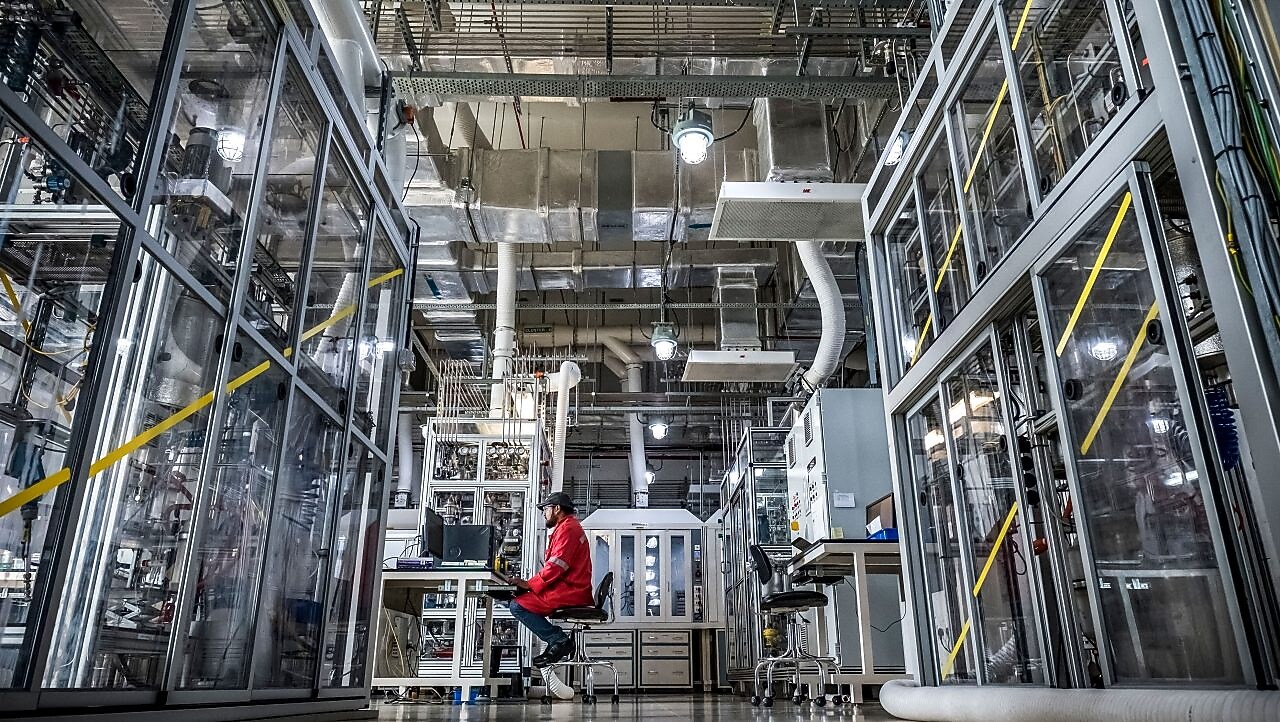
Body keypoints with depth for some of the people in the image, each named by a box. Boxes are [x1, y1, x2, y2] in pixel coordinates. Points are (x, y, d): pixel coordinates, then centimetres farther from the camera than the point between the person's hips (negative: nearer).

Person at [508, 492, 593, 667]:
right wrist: (530, 583, 12)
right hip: (571, 590, 11)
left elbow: (556, 566, -20)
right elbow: (554, 565, 22)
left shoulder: (567, 528, -10)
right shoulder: (569, 526, 24)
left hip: (569, 592, -11)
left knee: (517, 605, -12)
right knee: (515, 599, 14)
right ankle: (557, 642, 5)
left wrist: (529, 584, -13)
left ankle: (558, 640, -13)